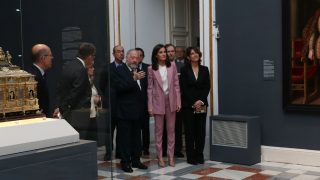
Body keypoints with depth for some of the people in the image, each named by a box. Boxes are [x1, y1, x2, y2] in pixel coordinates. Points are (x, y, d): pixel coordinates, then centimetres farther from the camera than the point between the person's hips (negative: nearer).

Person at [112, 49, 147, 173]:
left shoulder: (138, 71, 12)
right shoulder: (120, 70, -8)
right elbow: (119, 87, -21)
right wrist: (134, 79, -28)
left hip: (137, 110, 7)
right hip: (125, 110, -7)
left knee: (137, 137, 12)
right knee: (125, 137, 0)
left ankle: (136, 160, 22)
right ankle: (125, 162, 7)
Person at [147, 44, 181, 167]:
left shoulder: (172, 66, 1)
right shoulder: (151, 69, -3)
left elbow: (176, 84, 3)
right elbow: (150, 88, -2)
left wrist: (178, 101, -2)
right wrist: (150, 106, -6)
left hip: (171, 101, 2)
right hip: (158, 101, -2)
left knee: (171, 129, 8)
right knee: (159, 130, 6)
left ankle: (171, 156, 16)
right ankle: (160, 157, 14)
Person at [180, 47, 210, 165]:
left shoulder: (204, 70, 9)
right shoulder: (184, 70, 0)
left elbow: (207, 87, 4)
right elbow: (184, 88, -6)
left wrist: (201, 101, -9)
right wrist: (194, 103, -11)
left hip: (202, 105, 3)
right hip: (188, 105, -3)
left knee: (201, 131, 4)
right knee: (190, 131, 0)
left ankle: (199, 155, 13)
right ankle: (191, 157, 7)